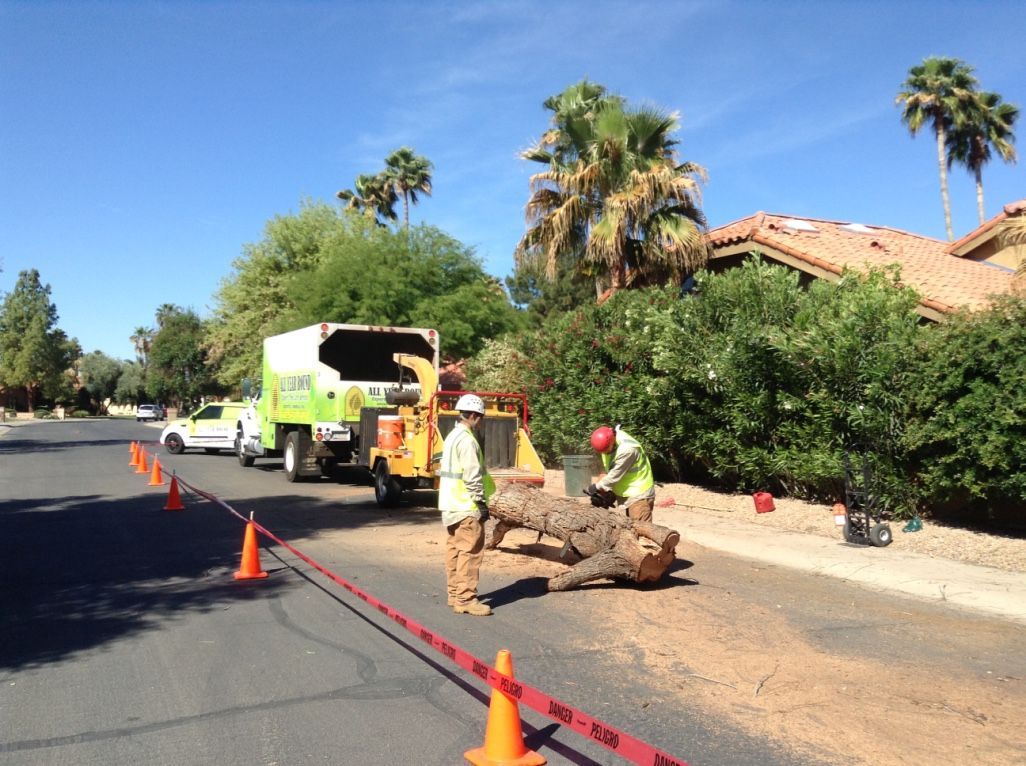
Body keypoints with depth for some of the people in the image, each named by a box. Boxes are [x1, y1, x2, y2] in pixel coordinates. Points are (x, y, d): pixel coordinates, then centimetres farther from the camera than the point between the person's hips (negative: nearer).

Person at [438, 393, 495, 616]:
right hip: (466, 506, -10)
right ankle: (466, 599, -5)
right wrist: (481, 501, -16)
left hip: (451, 504, 10)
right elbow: (472, 476, -21)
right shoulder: (467, 440, -17)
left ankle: (455, 594, 20)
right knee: (470, 552, -7)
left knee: (455, 549, 13)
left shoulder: (452, 436, 15)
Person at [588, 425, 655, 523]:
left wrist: (597, 487, -12)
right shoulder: (606, 443, -4)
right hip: (628, 493, 9)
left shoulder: (627, 449, -30)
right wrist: (608, 489, -2)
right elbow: (609, 470, 6)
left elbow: (615, 475, -24)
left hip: (639, 495, -9)